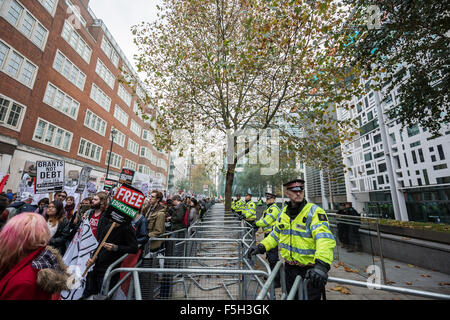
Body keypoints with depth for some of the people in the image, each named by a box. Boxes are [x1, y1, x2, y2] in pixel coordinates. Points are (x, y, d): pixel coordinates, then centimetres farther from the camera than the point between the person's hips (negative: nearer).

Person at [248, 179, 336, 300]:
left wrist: (322, 264, -45)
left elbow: (325, 238, -31)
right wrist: (261, 247, 0)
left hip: (310, 270, -5)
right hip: (290, 267, 6)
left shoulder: (314, 211, -18)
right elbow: (275, 234, 12)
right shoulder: (284, 212, 2)